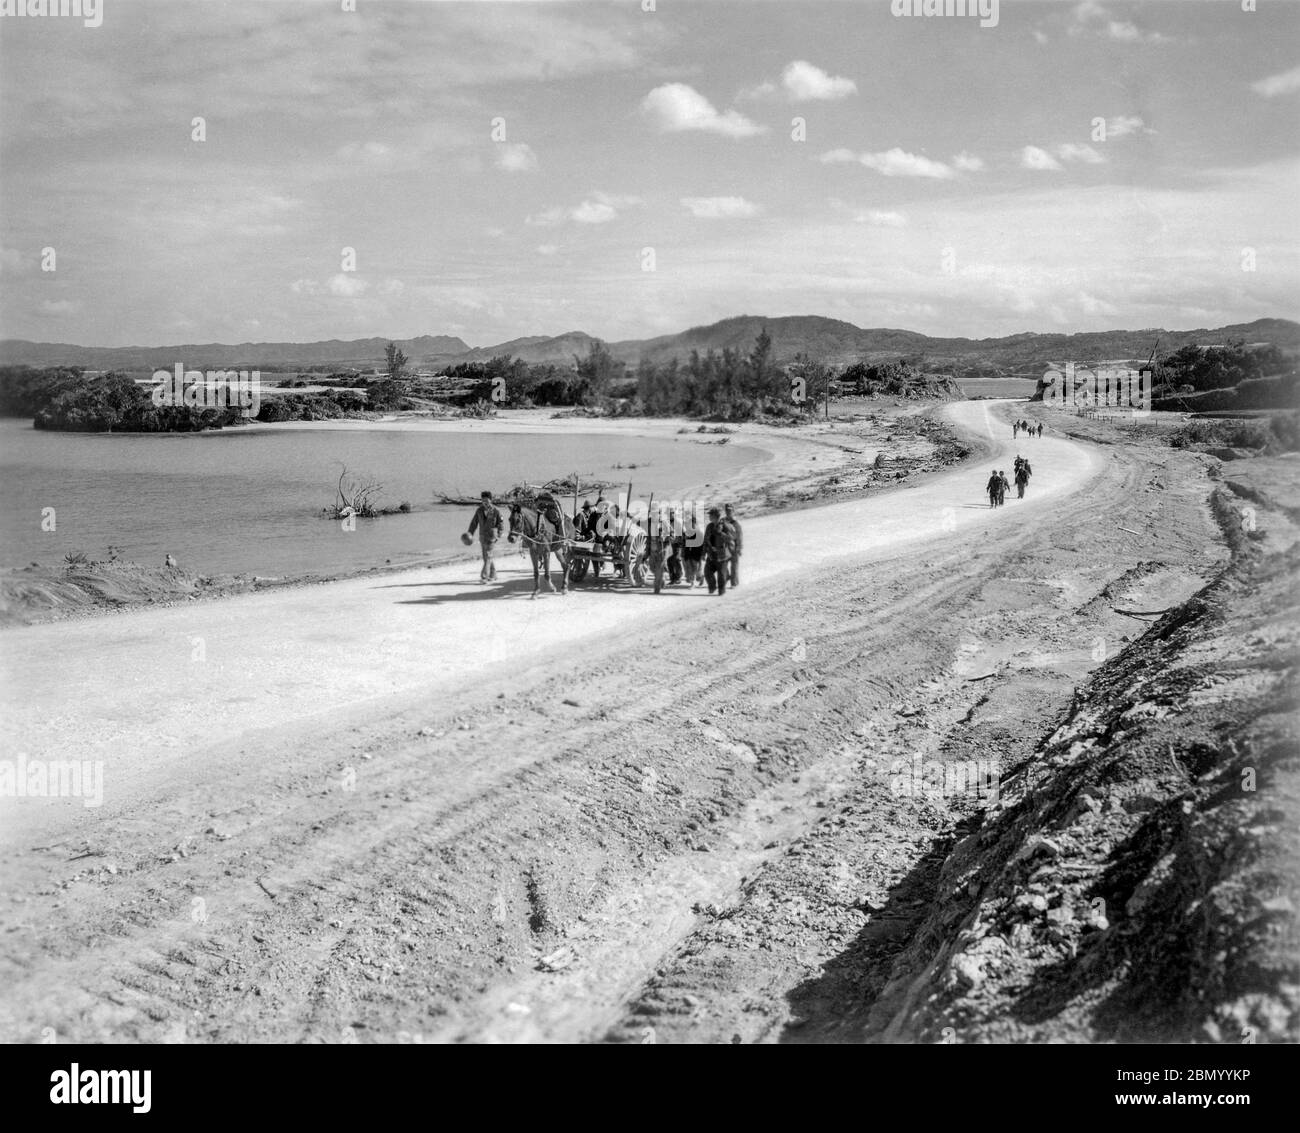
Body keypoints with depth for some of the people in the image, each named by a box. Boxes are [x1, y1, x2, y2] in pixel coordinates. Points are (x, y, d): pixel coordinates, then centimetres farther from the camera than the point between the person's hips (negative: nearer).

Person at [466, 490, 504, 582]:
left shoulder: (496, 510, -8)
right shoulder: (479, 510, 3)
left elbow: (501, 524, -3)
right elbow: (474, 522, 6)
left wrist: (498, 535, -12)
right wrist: (470, 533, -6)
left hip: (491, 536, -5)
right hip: (482, 536, 5)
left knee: (488, 556, -11)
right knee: (486, 557, 11)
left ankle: (484, 576, -14)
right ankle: (493, 575, 23)